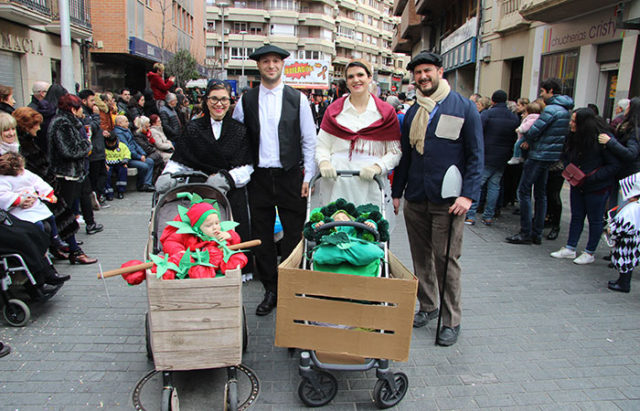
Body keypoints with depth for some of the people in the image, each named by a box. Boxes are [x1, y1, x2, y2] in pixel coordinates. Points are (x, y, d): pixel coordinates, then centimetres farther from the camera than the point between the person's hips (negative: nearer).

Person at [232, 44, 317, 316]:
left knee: (294, 233, 2)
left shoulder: (297, 99, 3)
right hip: (258, 177, 2)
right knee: (261, 235, 7)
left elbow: (309, 139, 4)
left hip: (290, 176, -1)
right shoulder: (246, 101, 7)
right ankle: (270, 291, 21)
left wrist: (308, 176, -1)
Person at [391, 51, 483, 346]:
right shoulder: (412, 113, 14)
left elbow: (476, 155, -4)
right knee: (421, 256, 12)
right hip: (415, 199, 5)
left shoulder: (464, 108, -1)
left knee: (446, 259, 0)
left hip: (448, 200, -5)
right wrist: (396, 192, 13)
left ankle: (452, 320, 13)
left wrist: (468, 194, -14)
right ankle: (427, 306, 29)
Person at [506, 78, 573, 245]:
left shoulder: (551, 109, -15)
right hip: (550, 156, 9)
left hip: (540, 155, -9)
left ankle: (526, 233, -3)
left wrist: (528, 141, 4)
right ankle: (537, 233, 17)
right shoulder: (565, 109, 15)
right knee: (540, 193, 12)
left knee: (524, 191, -5)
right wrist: (530, 141, 8)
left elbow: (535, 130, -18)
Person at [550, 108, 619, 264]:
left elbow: (614, 166, -16)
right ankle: (570, 249, 23)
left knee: (595, 220, 8)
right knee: (576, 216, 13)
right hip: (577, 186, 6)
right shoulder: (573, 137, -1)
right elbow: (566, 157, 14)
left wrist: (591, 177, -23)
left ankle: (589, 253, 19)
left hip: (597, 188, -6)